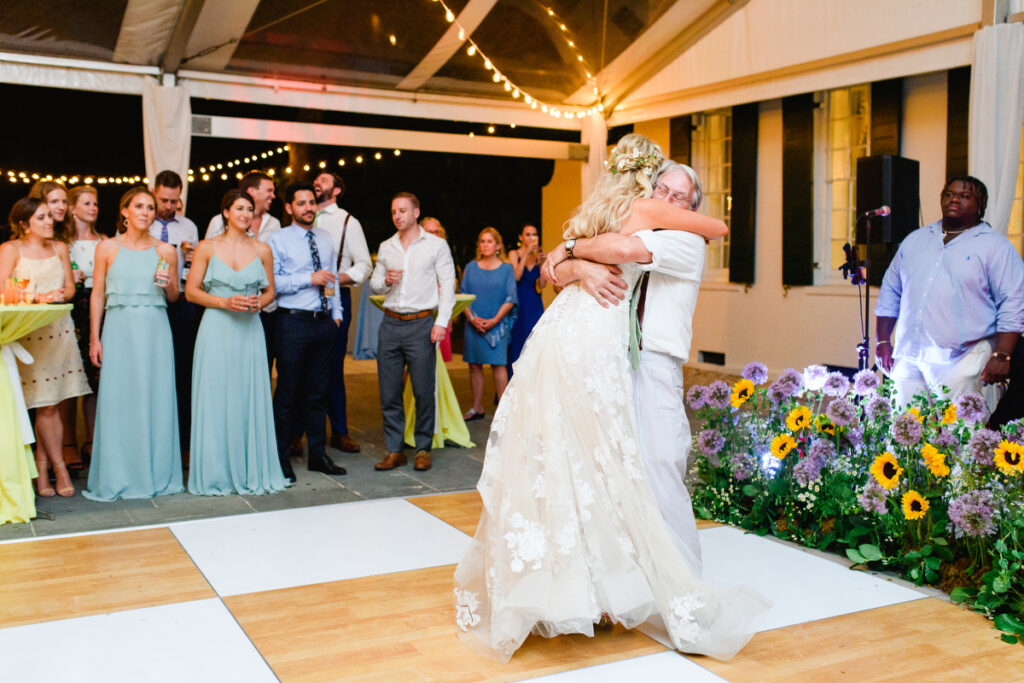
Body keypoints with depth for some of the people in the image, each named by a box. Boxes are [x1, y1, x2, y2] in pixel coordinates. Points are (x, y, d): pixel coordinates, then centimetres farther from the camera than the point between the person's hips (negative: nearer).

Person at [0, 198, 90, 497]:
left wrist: (60, 294, -7)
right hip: (28, 332, -4)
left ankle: (42, 469, 10)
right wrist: (37, 297, -17)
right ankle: (59, 467, 6)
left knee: (52, 405, 2)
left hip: (59, 329, 4)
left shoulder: (59, 248, 15)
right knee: (46, 405, -5)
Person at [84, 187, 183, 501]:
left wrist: (167, 284, -8)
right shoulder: (107, 248, 4)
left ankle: (156, 474, 12)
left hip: (155, 330, 1)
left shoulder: (166, 251, 7)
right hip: (119, 329, -1)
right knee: (118, 400, 0)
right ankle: (118, 478, 10)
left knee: (156, 399, 2)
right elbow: (98, 295, 4)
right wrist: (94, 338, -1)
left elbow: (174, 296, 14)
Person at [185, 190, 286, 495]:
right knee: (215, 399, -1)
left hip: (249, 330, 2)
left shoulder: (262, 250, 8)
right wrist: (225, 302, -12)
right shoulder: (207, 247, 2)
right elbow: (191, 290, 1)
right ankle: (216, 474, 10)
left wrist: (258, 303, -6)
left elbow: (270, 291, 15)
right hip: (217, 330, -2)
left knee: (250, 399, 3)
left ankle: (252, 472, 13)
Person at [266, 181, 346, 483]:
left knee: (318, 391, 10)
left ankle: (318, 455, 19)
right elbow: (271, 282, -11)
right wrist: (308, 279, -16)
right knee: (288, 392, -1)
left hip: (324, 322, 5)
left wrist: (337, 314, 12)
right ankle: (282, 458, 9)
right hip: (293, 322, -5)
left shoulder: (325, 238, 15)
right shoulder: (278, 240, -1)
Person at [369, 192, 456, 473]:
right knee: (389, 392, 3)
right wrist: (386, 281, -4)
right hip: (390, 324, 4)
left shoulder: (437, 245, 3)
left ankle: (423, 449, 9)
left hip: (421, 324, -4)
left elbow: (448, 284, -1)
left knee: (424, 391, -2)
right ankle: (395, 450, 11)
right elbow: (374, 284, 19)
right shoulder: (386, 247, 15)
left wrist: (441, 322, -10)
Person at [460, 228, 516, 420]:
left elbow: (510, 299, -1)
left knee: (498, 364, -7)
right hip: (473, 324, 3)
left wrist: (495, 320, -11)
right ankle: (477, 408, 13)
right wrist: (472, 318, -7)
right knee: (475, 365, 5)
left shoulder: (506, 269, 3)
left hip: (497, 324, -3)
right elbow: (463, 296, 7)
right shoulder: (471, 267, 9)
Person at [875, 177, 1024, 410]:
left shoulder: (996, 247, 4)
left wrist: (1001, 356, -9)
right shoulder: (914, 240, 18)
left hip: (960, 362, -4)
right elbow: (890, 293, 21)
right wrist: (883, 342, 14)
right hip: (908, 359, 4)